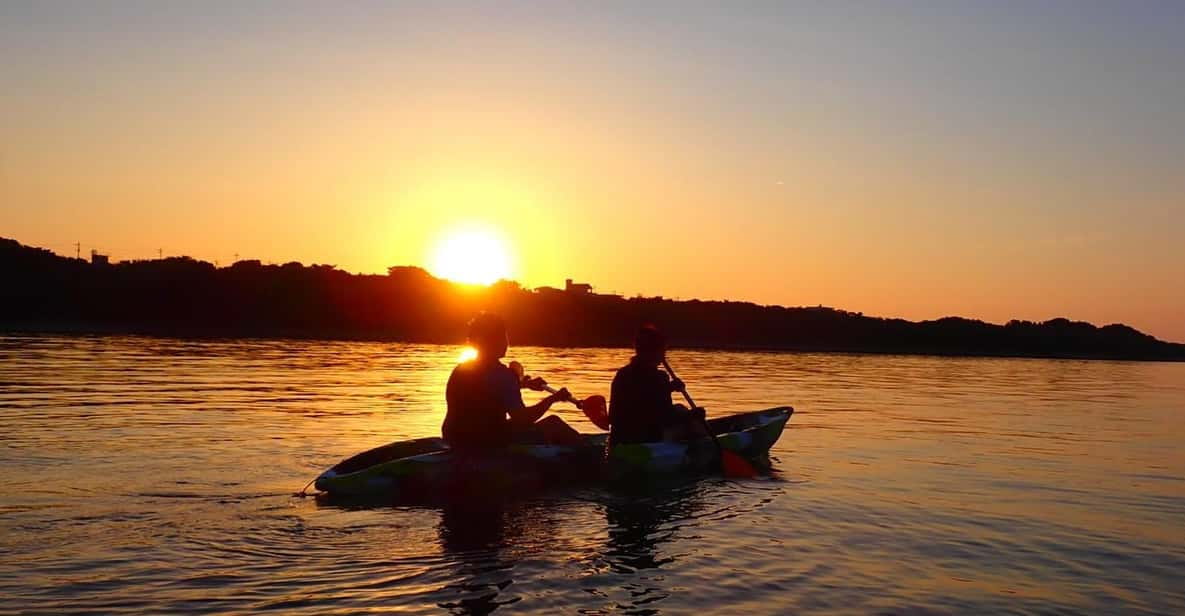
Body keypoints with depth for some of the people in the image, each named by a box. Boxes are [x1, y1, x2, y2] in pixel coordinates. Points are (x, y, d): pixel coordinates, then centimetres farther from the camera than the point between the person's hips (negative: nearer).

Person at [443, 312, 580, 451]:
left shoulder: (460, 370, 6)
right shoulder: (501, 373, -19)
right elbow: (522, 419, -23)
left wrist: (525, 384, 26)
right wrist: (553, 398, -11)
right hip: (489, 444, -9)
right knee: (554, 424, 5)